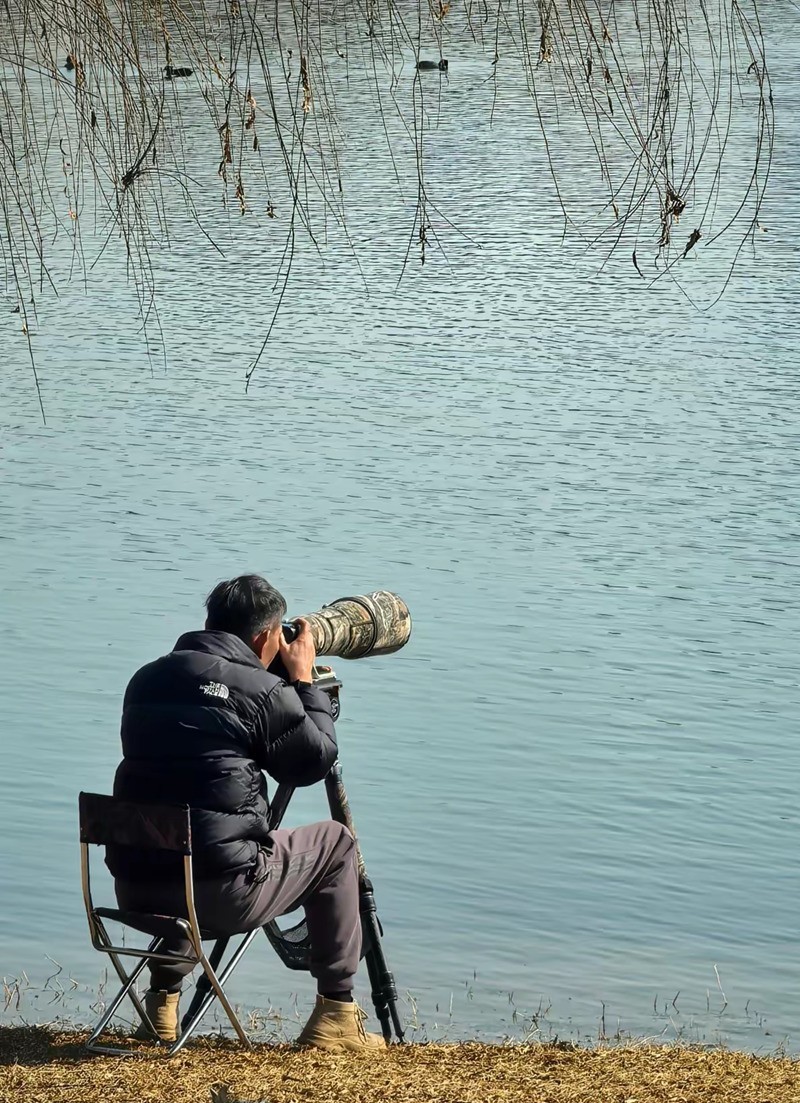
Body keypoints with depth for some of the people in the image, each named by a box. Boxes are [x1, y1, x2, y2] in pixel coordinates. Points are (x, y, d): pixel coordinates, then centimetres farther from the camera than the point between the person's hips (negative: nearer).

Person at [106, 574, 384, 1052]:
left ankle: (163, 1002, 37)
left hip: (134, 888, 6)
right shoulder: (264, 690, -6)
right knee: (335, 844, 17)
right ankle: (336, 1014, 17)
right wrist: (304, 681, 19)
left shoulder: (147, 679, 12)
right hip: (221, 894, -6)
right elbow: (317, 760, 7)